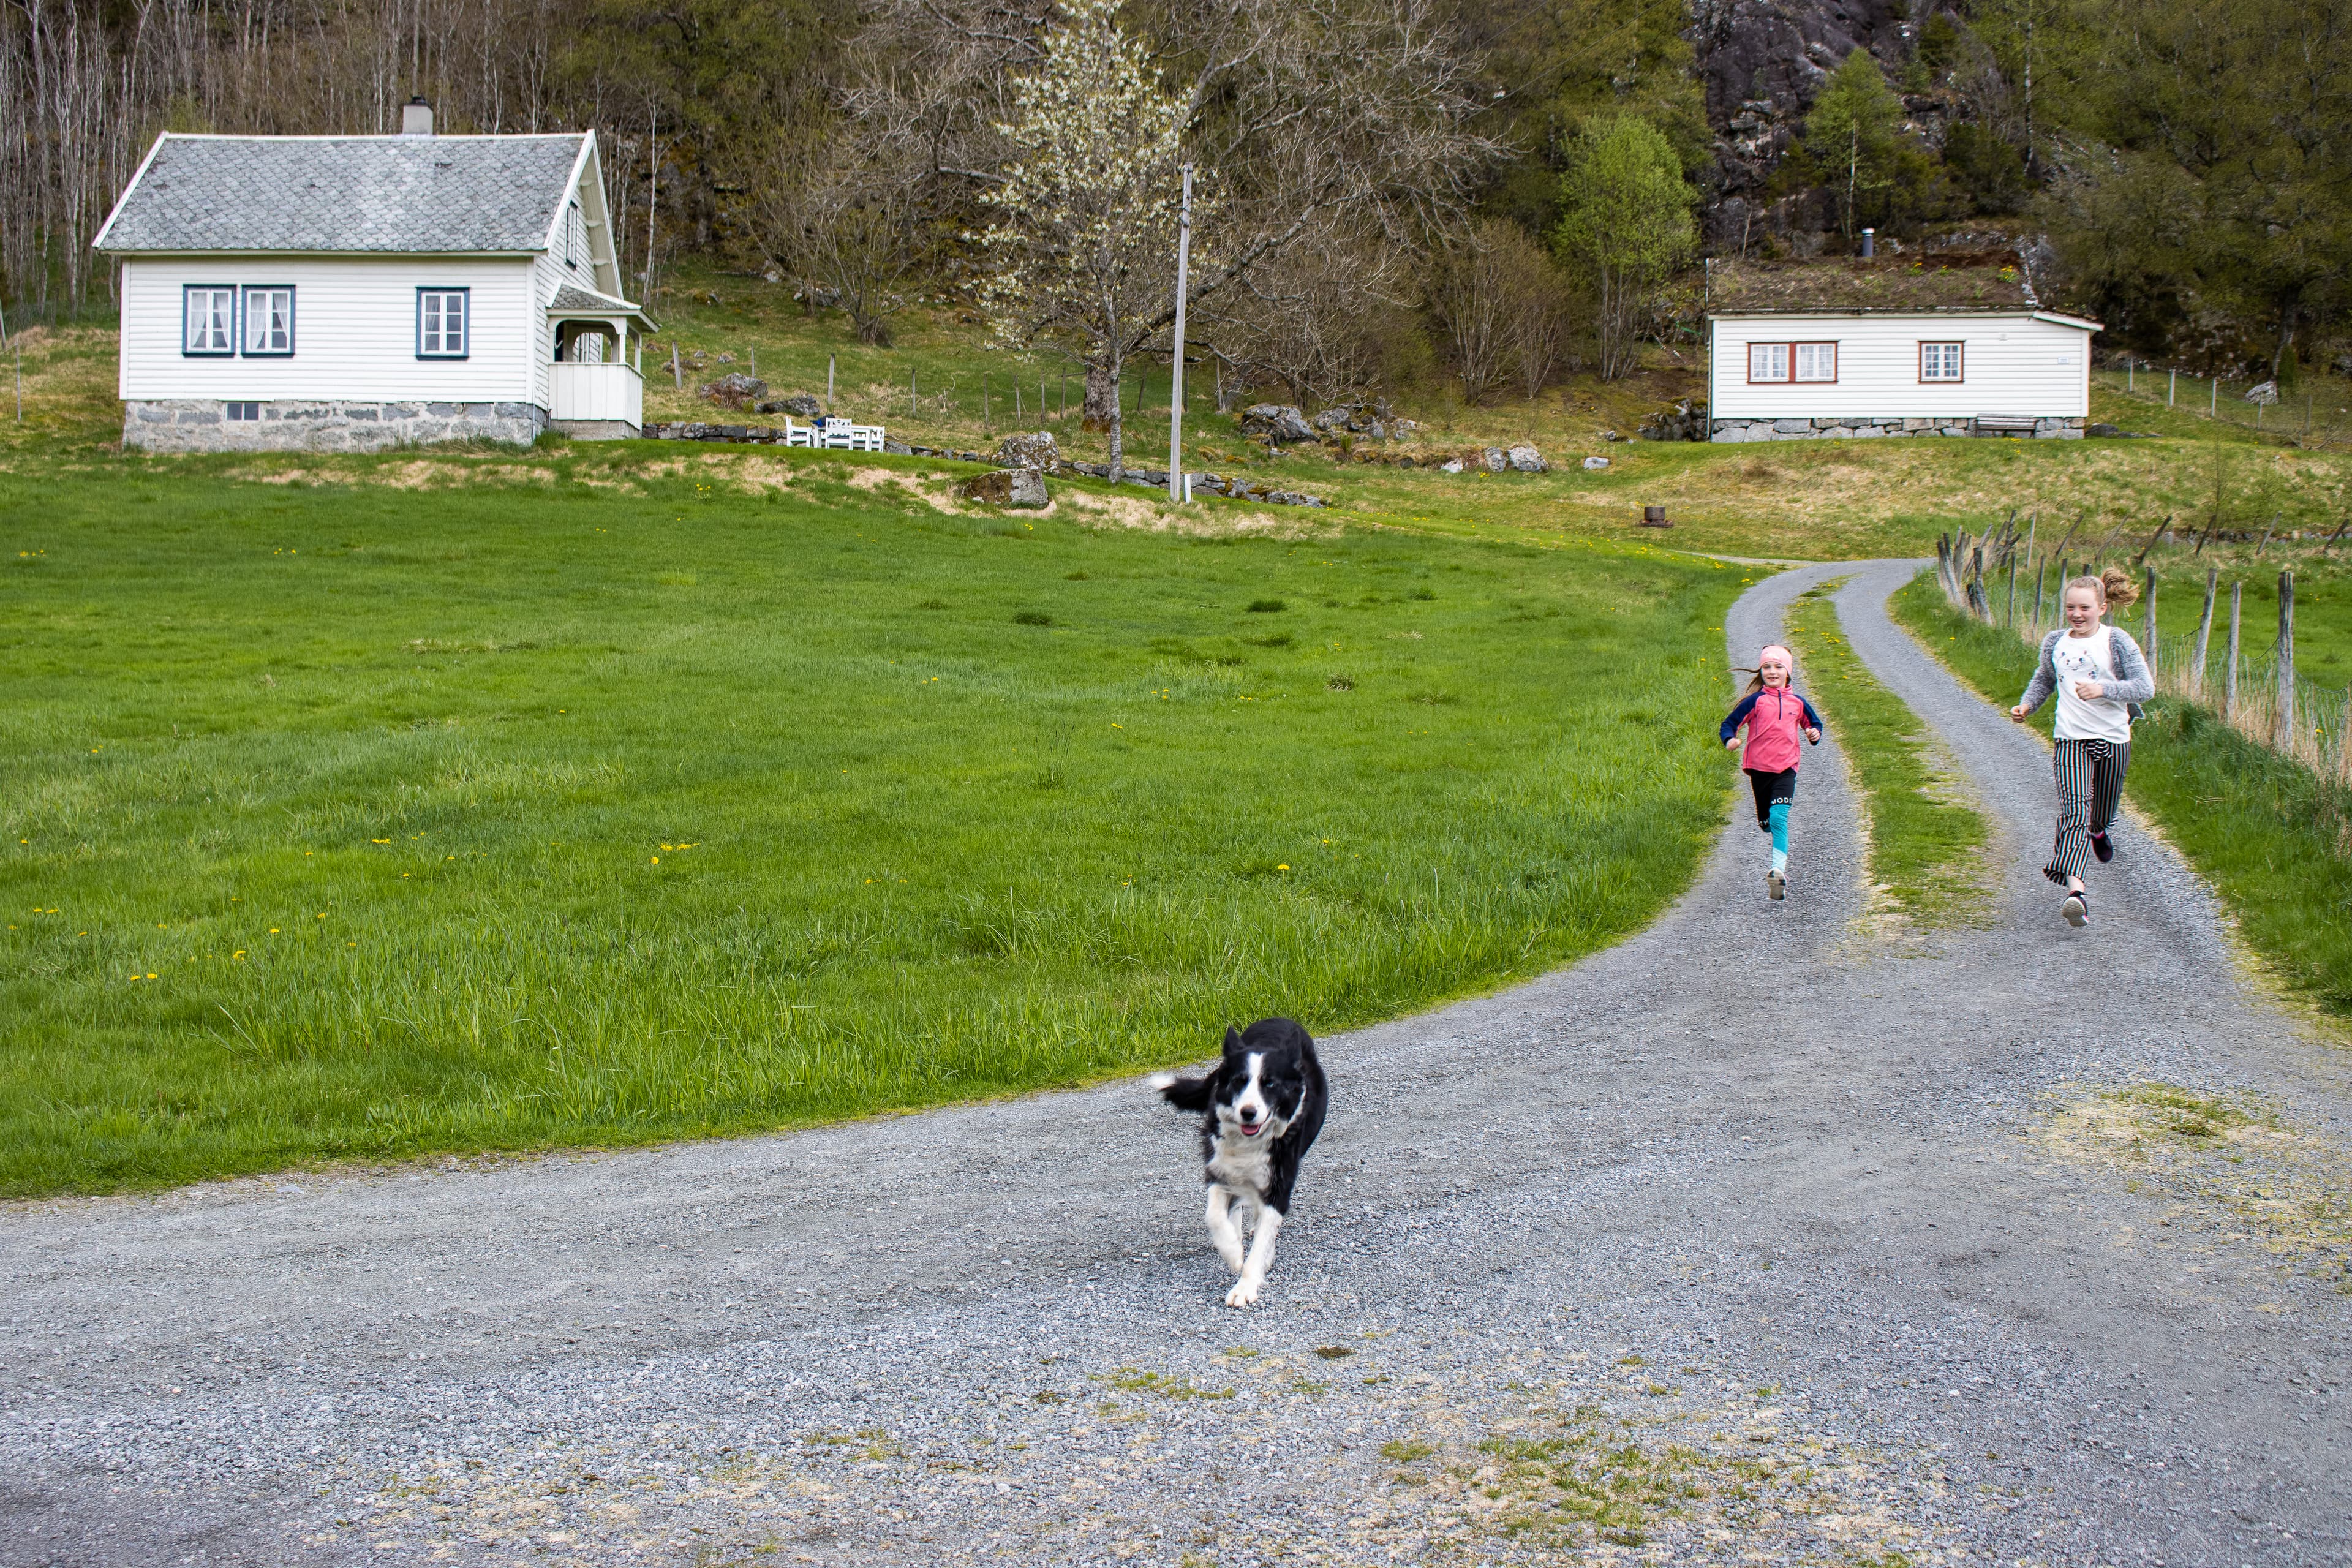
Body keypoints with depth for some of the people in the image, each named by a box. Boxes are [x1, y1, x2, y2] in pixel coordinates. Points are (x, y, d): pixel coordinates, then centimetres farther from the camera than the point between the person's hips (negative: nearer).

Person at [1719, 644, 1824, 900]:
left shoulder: (1798, 703, 7)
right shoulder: (1755, 701, 0)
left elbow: (1814, 724, 24)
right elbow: (1729, 725, -1)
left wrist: (1815, 735, 2)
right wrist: (1729, 740, -22)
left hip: (1785, 768, -1)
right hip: (1759, 768, 1)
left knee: (1778, 817, -21)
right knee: (1766, 823, 11)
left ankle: (1779, 871, -31)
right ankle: (1782, 859, 42)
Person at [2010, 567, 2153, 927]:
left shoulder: (2117, 642, -5)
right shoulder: (2055, 643, 6)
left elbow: (2145, 687, -11)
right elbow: (2044, 680, 25)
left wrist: (2103, 689, -25)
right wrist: (2027, 705, 7)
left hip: (2113, 739, 0)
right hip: (2071, 739, 0)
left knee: (2101, 813, 18)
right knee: (2075, 809, -20)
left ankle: (2097, 831, 59)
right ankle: (2075, 890, -36)